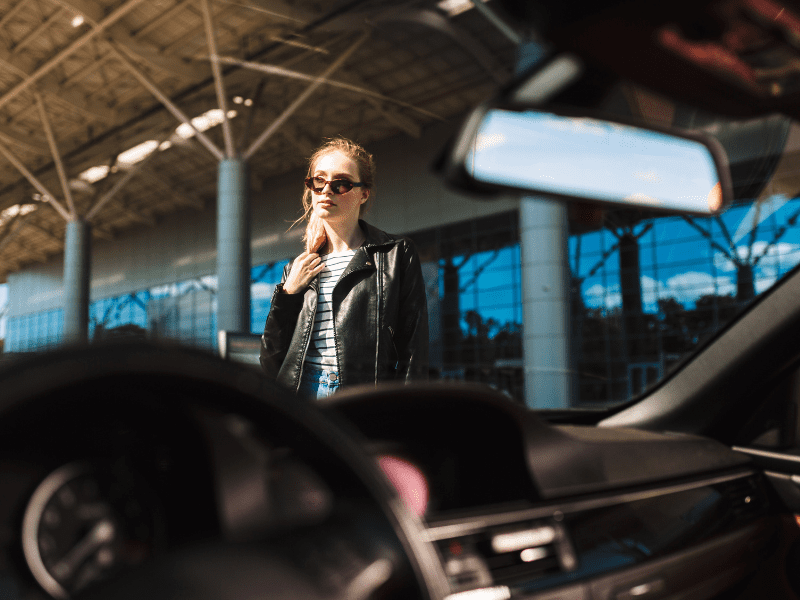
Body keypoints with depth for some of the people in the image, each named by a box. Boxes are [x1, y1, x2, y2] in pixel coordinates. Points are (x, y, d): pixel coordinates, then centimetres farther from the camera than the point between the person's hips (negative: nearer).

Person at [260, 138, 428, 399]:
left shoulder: (396, 255, 7)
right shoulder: (297, 269, 19)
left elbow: (413, 354, 1)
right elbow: (271, 361, 15)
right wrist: (288, 293, 5)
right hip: (300, 394, 3)